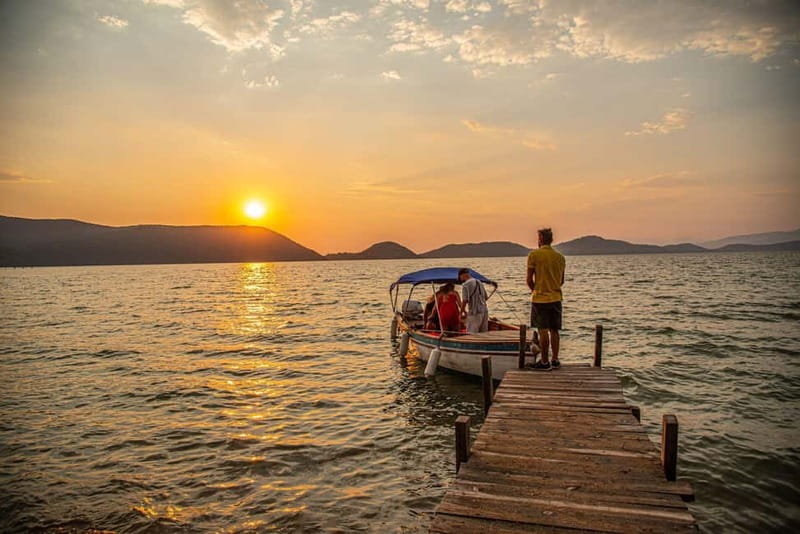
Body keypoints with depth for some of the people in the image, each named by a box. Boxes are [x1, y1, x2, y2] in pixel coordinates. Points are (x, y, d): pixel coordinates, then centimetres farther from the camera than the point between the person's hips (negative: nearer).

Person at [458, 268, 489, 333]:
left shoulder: (465, 285, -9)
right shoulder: (479, 282, 15)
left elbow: (465, 301, -14)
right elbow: (485, 297, 19)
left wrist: (462, 312, -1)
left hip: (474, 313, -8)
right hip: (485, 311, 8)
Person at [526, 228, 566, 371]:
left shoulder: (534, 254, -9)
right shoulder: (560, 257, 6)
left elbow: (529, 280, -7)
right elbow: (561, 281, 12)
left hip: (540, 299, -5)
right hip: (556, 298, 5)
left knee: (543, 331, 0)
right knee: (554, 330, 12)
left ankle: (545, 362, 5)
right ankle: (555, 360, 18)